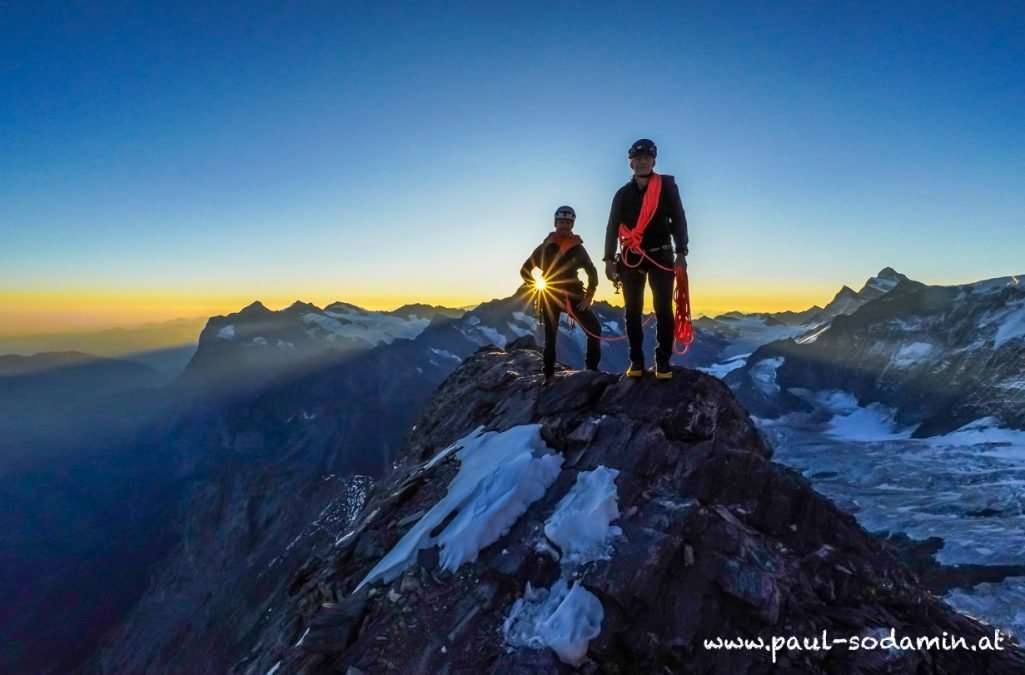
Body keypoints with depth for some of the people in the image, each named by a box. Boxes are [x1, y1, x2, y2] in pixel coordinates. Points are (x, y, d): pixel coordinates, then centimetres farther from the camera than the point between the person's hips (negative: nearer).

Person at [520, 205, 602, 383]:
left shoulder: (578, 248, 5)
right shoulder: (545, 247, 1)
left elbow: (592, 272, 11)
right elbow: (525, 270, 5)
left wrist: (588, 296, 1)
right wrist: (538, 289, -4)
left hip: (573, 296, 2)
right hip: (550, 297, -2)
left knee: (595, 329, -9)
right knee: (550, 337, -1)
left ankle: (592, 367, 4)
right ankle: (548, 375, 9)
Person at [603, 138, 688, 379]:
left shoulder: (667, 186, 4)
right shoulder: (623, 193, 9)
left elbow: (678, 219, 0)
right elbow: (612, 227, 7)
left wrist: (681, 253, -10)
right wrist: (609, 259, -2)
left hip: (661, 255, -2)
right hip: (631, 257, 2)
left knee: (663, 309, -6)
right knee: (633, 310, 1)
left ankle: (663, 361, 1)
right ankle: (636, 361, 8)